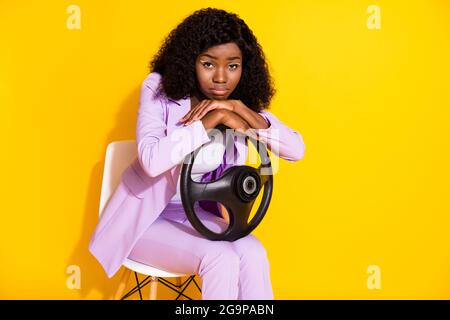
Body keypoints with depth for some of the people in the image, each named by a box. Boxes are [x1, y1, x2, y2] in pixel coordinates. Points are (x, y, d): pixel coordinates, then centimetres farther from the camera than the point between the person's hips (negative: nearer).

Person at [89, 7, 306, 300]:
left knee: (253, 254, -21)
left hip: (195, 213, 4)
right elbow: (151, 160, -30)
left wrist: (242, 110, -25)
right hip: (145, 215, -4)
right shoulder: (160, 89, -15)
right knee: (221, 259, -25)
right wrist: (213, 119, -29)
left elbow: (297, 150, -14)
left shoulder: (242, 102, -5)